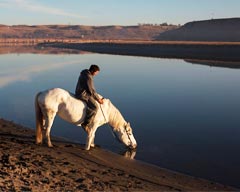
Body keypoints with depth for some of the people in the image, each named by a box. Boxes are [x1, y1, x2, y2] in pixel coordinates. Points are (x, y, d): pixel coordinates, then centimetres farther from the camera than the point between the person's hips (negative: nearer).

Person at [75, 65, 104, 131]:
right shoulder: (88, 77, -19)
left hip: (79, 92, 11)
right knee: (94, 107, -22)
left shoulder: (84, 74, 12)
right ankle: (85, 124, -21)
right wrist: (98, 99, -8)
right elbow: (92, 90, -17)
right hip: (83, 94, -11)